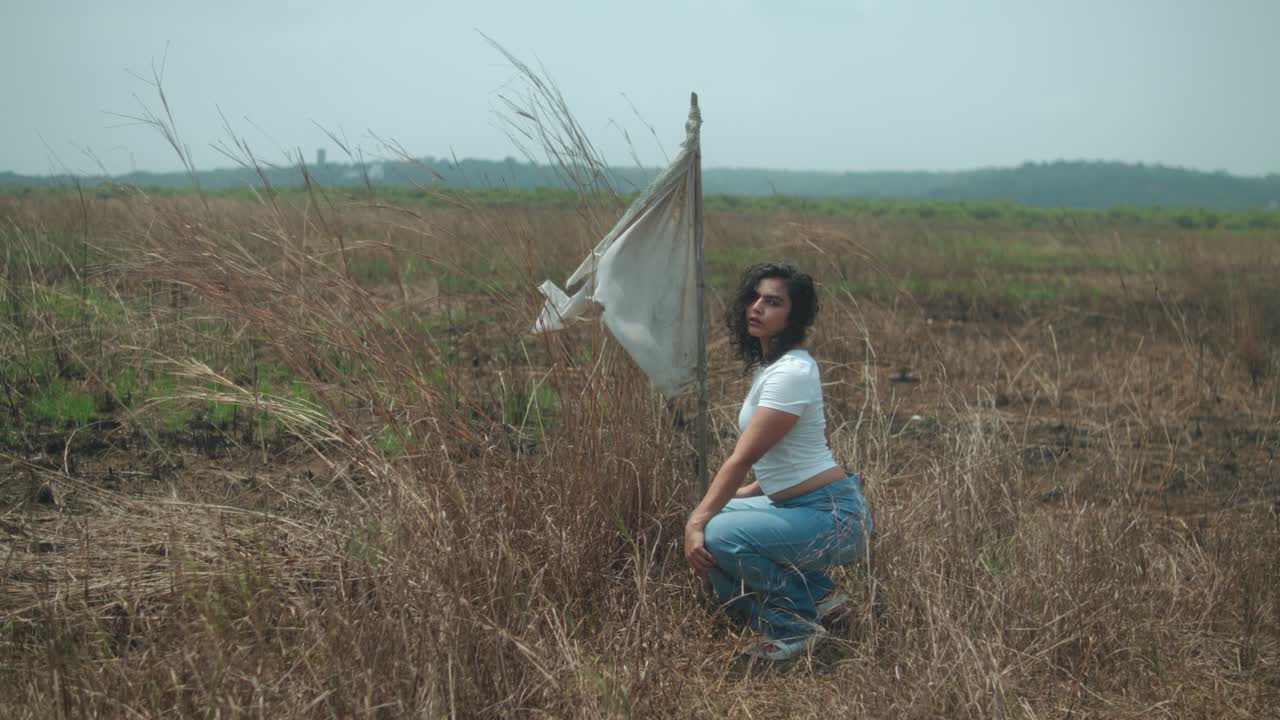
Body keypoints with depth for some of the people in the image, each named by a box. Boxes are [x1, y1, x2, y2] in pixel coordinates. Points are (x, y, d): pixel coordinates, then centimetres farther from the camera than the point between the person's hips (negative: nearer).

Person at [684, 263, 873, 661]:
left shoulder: (790, 373, -20)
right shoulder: (770, 363, 10)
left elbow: (740, 460, -23)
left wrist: (697, 522, -21)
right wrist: (751, 491, 16)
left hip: (833, 517, -10)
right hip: (795, 503, 10)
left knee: (717, 535, -26)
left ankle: (794, 625, -3)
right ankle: (816, 592, 17)